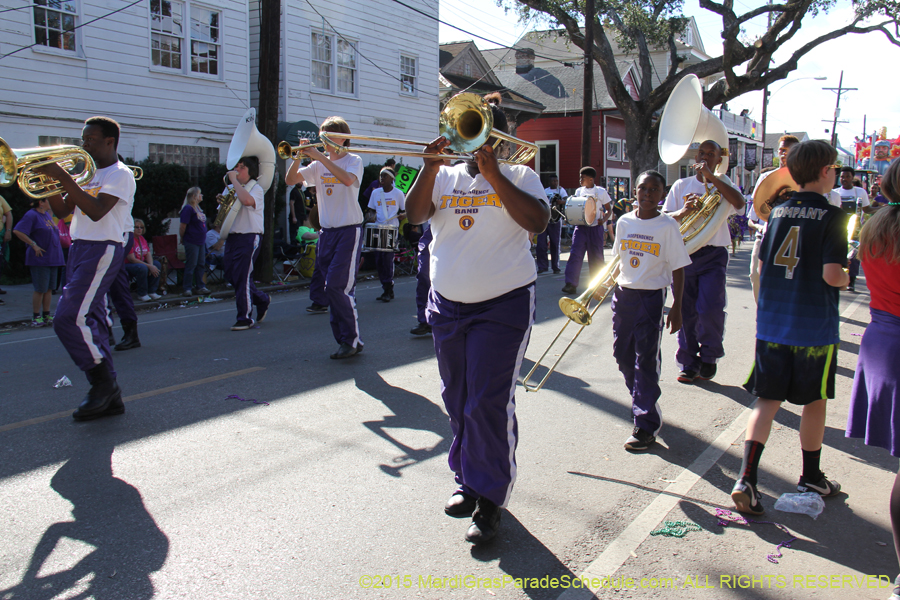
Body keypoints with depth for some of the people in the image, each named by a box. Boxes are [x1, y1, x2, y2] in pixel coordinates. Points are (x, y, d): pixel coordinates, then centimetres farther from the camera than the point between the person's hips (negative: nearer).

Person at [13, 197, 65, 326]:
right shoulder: (31, 215, -10)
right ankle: (36, 317, 6)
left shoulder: (47, 214, 15)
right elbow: (17, 231, -19)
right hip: (40, 259, -8)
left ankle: (46, 315, 18)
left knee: (49, 288, 10)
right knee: (40, 289, -3)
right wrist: (33, 245, -18)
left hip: (52, 258, 8)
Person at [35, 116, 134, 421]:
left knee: (68, 318, -17)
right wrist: (50, 178, 4)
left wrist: (64, 178, -21)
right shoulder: (88, 174, 21)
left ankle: (104, 382, -4)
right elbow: (62, 212, 17)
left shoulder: (120, 175, -6)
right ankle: (109, 398, 9)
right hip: (79, 249, 9)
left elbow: (97, 212, -21)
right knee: (91, 322, 5)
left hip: (103, 251, -9)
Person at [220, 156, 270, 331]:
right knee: (231, 276, 9)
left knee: (242, 277, -8)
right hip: (232, 237, 8)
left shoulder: (256, 188, -5)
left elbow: (248, 200, -28)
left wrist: (234, 180, -19)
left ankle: (245, 318, 1)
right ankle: (262, 300, 28)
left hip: (249, 237, -8)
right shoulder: (230, 188, 17)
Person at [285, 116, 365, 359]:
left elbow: (348, 179, -22)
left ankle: (352, 340, -6)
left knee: (337, 286, -16)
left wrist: (322, 157, -21)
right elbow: (290, 180, 5)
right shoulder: (318, 165, 15)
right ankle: (344, 340, 14)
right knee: (332, 287, 5)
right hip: (326, 231, 6)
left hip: (349, 231, -6)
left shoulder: (353, 160, 1)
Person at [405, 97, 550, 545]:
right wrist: (430, 167, -14)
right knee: (458, 401, 13)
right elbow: (414, 215, -3)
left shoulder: (519, 176, 3)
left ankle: (490, 498, 4)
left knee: (488, 404, -8)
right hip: (448, 305, 4)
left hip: (503, 305, -4)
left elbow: (537, 221, -14)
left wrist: (494, 174, -16)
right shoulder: (446, 177, 10)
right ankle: (467, 480, 30)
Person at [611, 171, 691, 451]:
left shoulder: (667, 226, -7)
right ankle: (642, 402, 35)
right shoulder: (624, 222, 5)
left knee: (646, 360, -5)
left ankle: (646, 426, 2)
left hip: (651, 297, -5)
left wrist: (676, 308, -10)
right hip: (624, 294, 5)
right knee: (623, 354, 11)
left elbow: (678, 269, -6)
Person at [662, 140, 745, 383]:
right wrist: (683, 211, -18)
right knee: (686, 312, 3)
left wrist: (710, 176, -18)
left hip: (713, 255, -2)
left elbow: (739, 202, -16)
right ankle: (689, 364, 15)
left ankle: (709, 356, 11)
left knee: (710, 309, -13)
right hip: (684, 254, 2)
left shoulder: (723, 183, 7)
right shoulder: (681, 185, 11)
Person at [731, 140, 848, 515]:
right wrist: (846, 278, 4)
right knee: (814, 401, 14)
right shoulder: (831, 216, -11)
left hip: (772, 324, 4)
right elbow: (831, 274, -18)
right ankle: (811, 479, 29)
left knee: (767, 400, 7)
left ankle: (746, 479, -6)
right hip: (814, 326, -4)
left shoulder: (778, 212, 5)